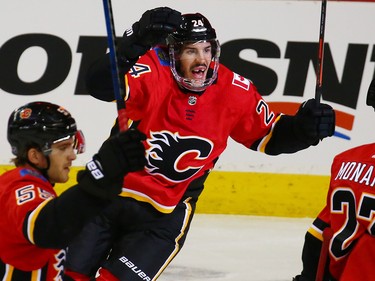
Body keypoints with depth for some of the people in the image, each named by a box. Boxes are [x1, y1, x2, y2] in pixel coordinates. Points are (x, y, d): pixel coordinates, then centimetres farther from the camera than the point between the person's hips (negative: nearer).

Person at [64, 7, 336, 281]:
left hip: (165, 215, 0)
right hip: (109, 193, 0)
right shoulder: (152, 71, -18)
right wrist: (135, 43, -49)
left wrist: (303, 127, -17)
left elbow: (269, 137, 3)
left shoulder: (235, 91, -9)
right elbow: (100, 86, -35)